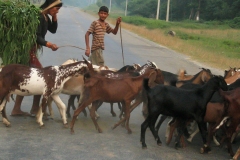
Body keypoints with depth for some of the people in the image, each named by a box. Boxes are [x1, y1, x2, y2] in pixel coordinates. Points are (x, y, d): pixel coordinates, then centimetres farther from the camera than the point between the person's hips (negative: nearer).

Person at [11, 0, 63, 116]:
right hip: (28, 50, -10)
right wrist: (47, 44, -30)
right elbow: (35, 36, -22)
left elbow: (53, 30, 21)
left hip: (31, 50, 10)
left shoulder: (45, 17, 13)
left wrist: (54, 18, 7)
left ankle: (16, 109, 17)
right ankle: (35, 109, 2)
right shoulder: (39, 16, -17)